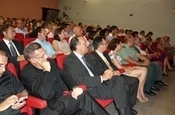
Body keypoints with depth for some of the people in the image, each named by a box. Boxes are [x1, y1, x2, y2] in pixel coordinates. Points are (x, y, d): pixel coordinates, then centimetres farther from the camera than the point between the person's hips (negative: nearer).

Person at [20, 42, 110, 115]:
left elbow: (64, 75, 10)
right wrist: (47, 71, -20)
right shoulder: (26, 73, -12)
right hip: (51, 106, -6)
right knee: (83, 96, -23)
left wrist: (75, 87, -9)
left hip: (65, 97, 6)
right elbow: (44, 94, -24)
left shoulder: (50, 62, 9)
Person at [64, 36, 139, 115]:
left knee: (119, 80, -16)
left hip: (98, 81, 8)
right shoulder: (69, 60, -12)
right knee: (118, 90, -20)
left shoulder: (85, 56, 13)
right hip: (88, 88, -7)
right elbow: (78, 80, -22)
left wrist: (106, 73, -5)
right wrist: (101, 78, -24)